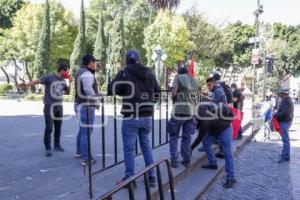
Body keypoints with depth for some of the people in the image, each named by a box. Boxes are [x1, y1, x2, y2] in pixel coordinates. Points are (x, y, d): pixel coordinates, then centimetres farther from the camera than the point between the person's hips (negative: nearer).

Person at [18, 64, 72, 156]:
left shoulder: (63, 81, 10)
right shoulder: (49, 77, -7)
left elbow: (68, 92, 16)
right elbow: (37, 81, -16)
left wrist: (70, 82, 3)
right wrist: (26, 84, -33)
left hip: (59, 106, 6)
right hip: (49, 106, -6)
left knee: (58, 127, 10)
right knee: (49, 128, -8)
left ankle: (57, 145, 23)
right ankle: (48, 149, -1)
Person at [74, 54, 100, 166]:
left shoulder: (80, 73, 16)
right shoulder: (87, 74, -16)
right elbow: (88, 90, -31)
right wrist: (97, 101, -22)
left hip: (80, 105, 10)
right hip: (86, 106, -10)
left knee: (82, 130, 23)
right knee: (86, 132, -6)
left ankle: (79, 152, 38)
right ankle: (86, 159, -2)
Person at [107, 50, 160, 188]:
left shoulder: (124, 73, -7)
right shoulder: (149, 73, 8)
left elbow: (111, 90, -7)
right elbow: (157, 92, 17)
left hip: (131, 117, -5)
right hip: (147, 117, 5)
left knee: (129, 148, 7)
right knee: (146, 146, 18)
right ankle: (151, 177, 24)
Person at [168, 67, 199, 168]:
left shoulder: (178, 77, 5)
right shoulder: (195, 81, 20)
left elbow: (174, 93, -7)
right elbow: (194, 95, 16)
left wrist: (174, 99, 11)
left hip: (179, 110, -4)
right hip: (191, 111, 4)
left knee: (174, 136, 7)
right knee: (187, 137, 13)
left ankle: (174, 161, 4)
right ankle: (186, 160, 15)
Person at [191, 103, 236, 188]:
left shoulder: (205, 120, -35)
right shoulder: (202, 109, -14)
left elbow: (200, 136, -23)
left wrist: (191, 148, -12)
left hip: (224, 129, -9)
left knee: (227, 152, -10)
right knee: (206, 143, 4)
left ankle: (231, 178, -7)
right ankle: (213, 163, 20)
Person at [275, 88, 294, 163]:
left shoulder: (286, 101, -19)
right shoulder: (287, 100, 14)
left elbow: (284, 113, -27)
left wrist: (276, 115, -13)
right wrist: (277, 113, 6)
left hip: (284, 122, -11)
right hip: (286, 121, 11)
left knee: (285, 140, -7)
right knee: (285, 139, 20)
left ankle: (286, 156, -3)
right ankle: (285, 153, 32)